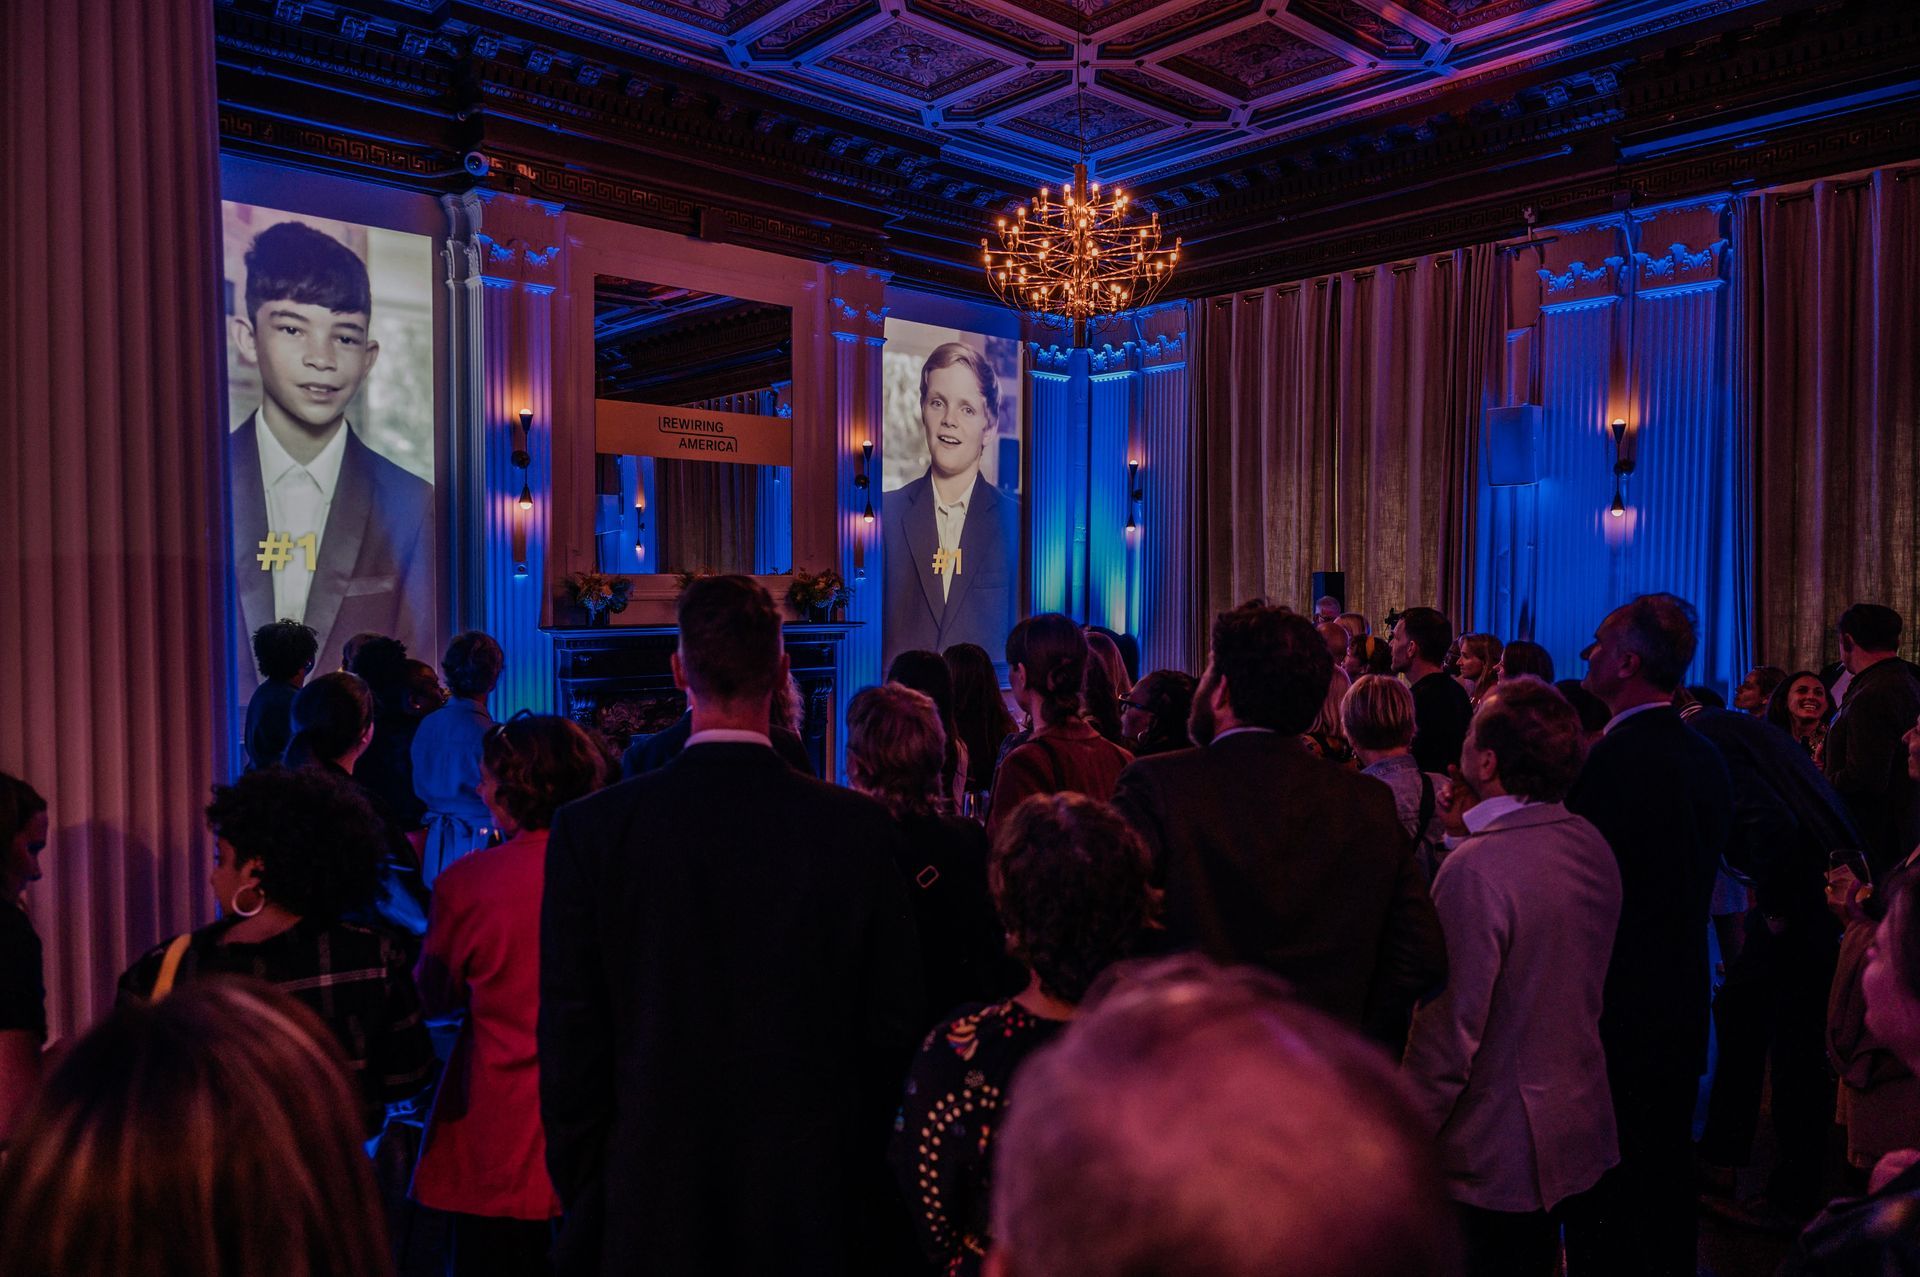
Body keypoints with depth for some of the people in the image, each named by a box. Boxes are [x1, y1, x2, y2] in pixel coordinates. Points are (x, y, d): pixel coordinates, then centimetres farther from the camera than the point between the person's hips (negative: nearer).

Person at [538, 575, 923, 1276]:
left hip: (649, 1200, 0)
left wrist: (582, 1193, 7)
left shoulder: (588, 829, -12)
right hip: (818, 1198, 0)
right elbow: (895, 1022, -5)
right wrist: (863, 1163, 10)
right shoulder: (860, 827, -12)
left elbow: (568, 1036, -6)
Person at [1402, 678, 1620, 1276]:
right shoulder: (1592, 844, -1)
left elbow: (1449, 1030, -25)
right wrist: (1473, 832, 7)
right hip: (1578, 1130, 8)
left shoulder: (1475, 869, -28)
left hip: (1495, 1155, -8)